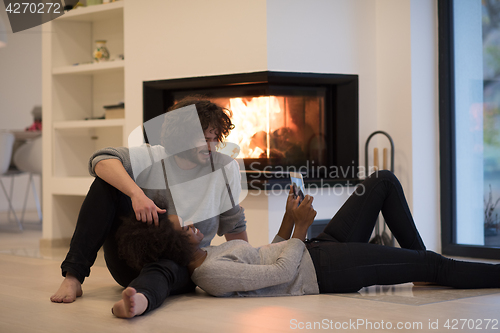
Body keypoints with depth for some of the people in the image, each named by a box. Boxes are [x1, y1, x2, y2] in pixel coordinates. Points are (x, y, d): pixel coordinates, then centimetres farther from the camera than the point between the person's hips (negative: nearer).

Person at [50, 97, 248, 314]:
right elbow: (102, 160, -24)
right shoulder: (153, 158, -7)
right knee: (107, 183, -19)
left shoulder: (225, 167, -3)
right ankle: (73, 278, -28)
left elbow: (232, 222, 9)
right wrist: (136, 193, -40)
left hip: (180, 266, -1)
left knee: (163, 270, -40)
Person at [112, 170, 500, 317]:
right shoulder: (211, 273, -23)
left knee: (385, 181, 10)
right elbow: (280, 273, -24)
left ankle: (420, 258, 22)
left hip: (318, 249, 10)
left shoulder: (209, 255, 8)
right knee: (435, 265, -10)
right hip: (324, 270, -10)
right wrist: (301, 228, -13)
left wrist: (289, 218, 5)